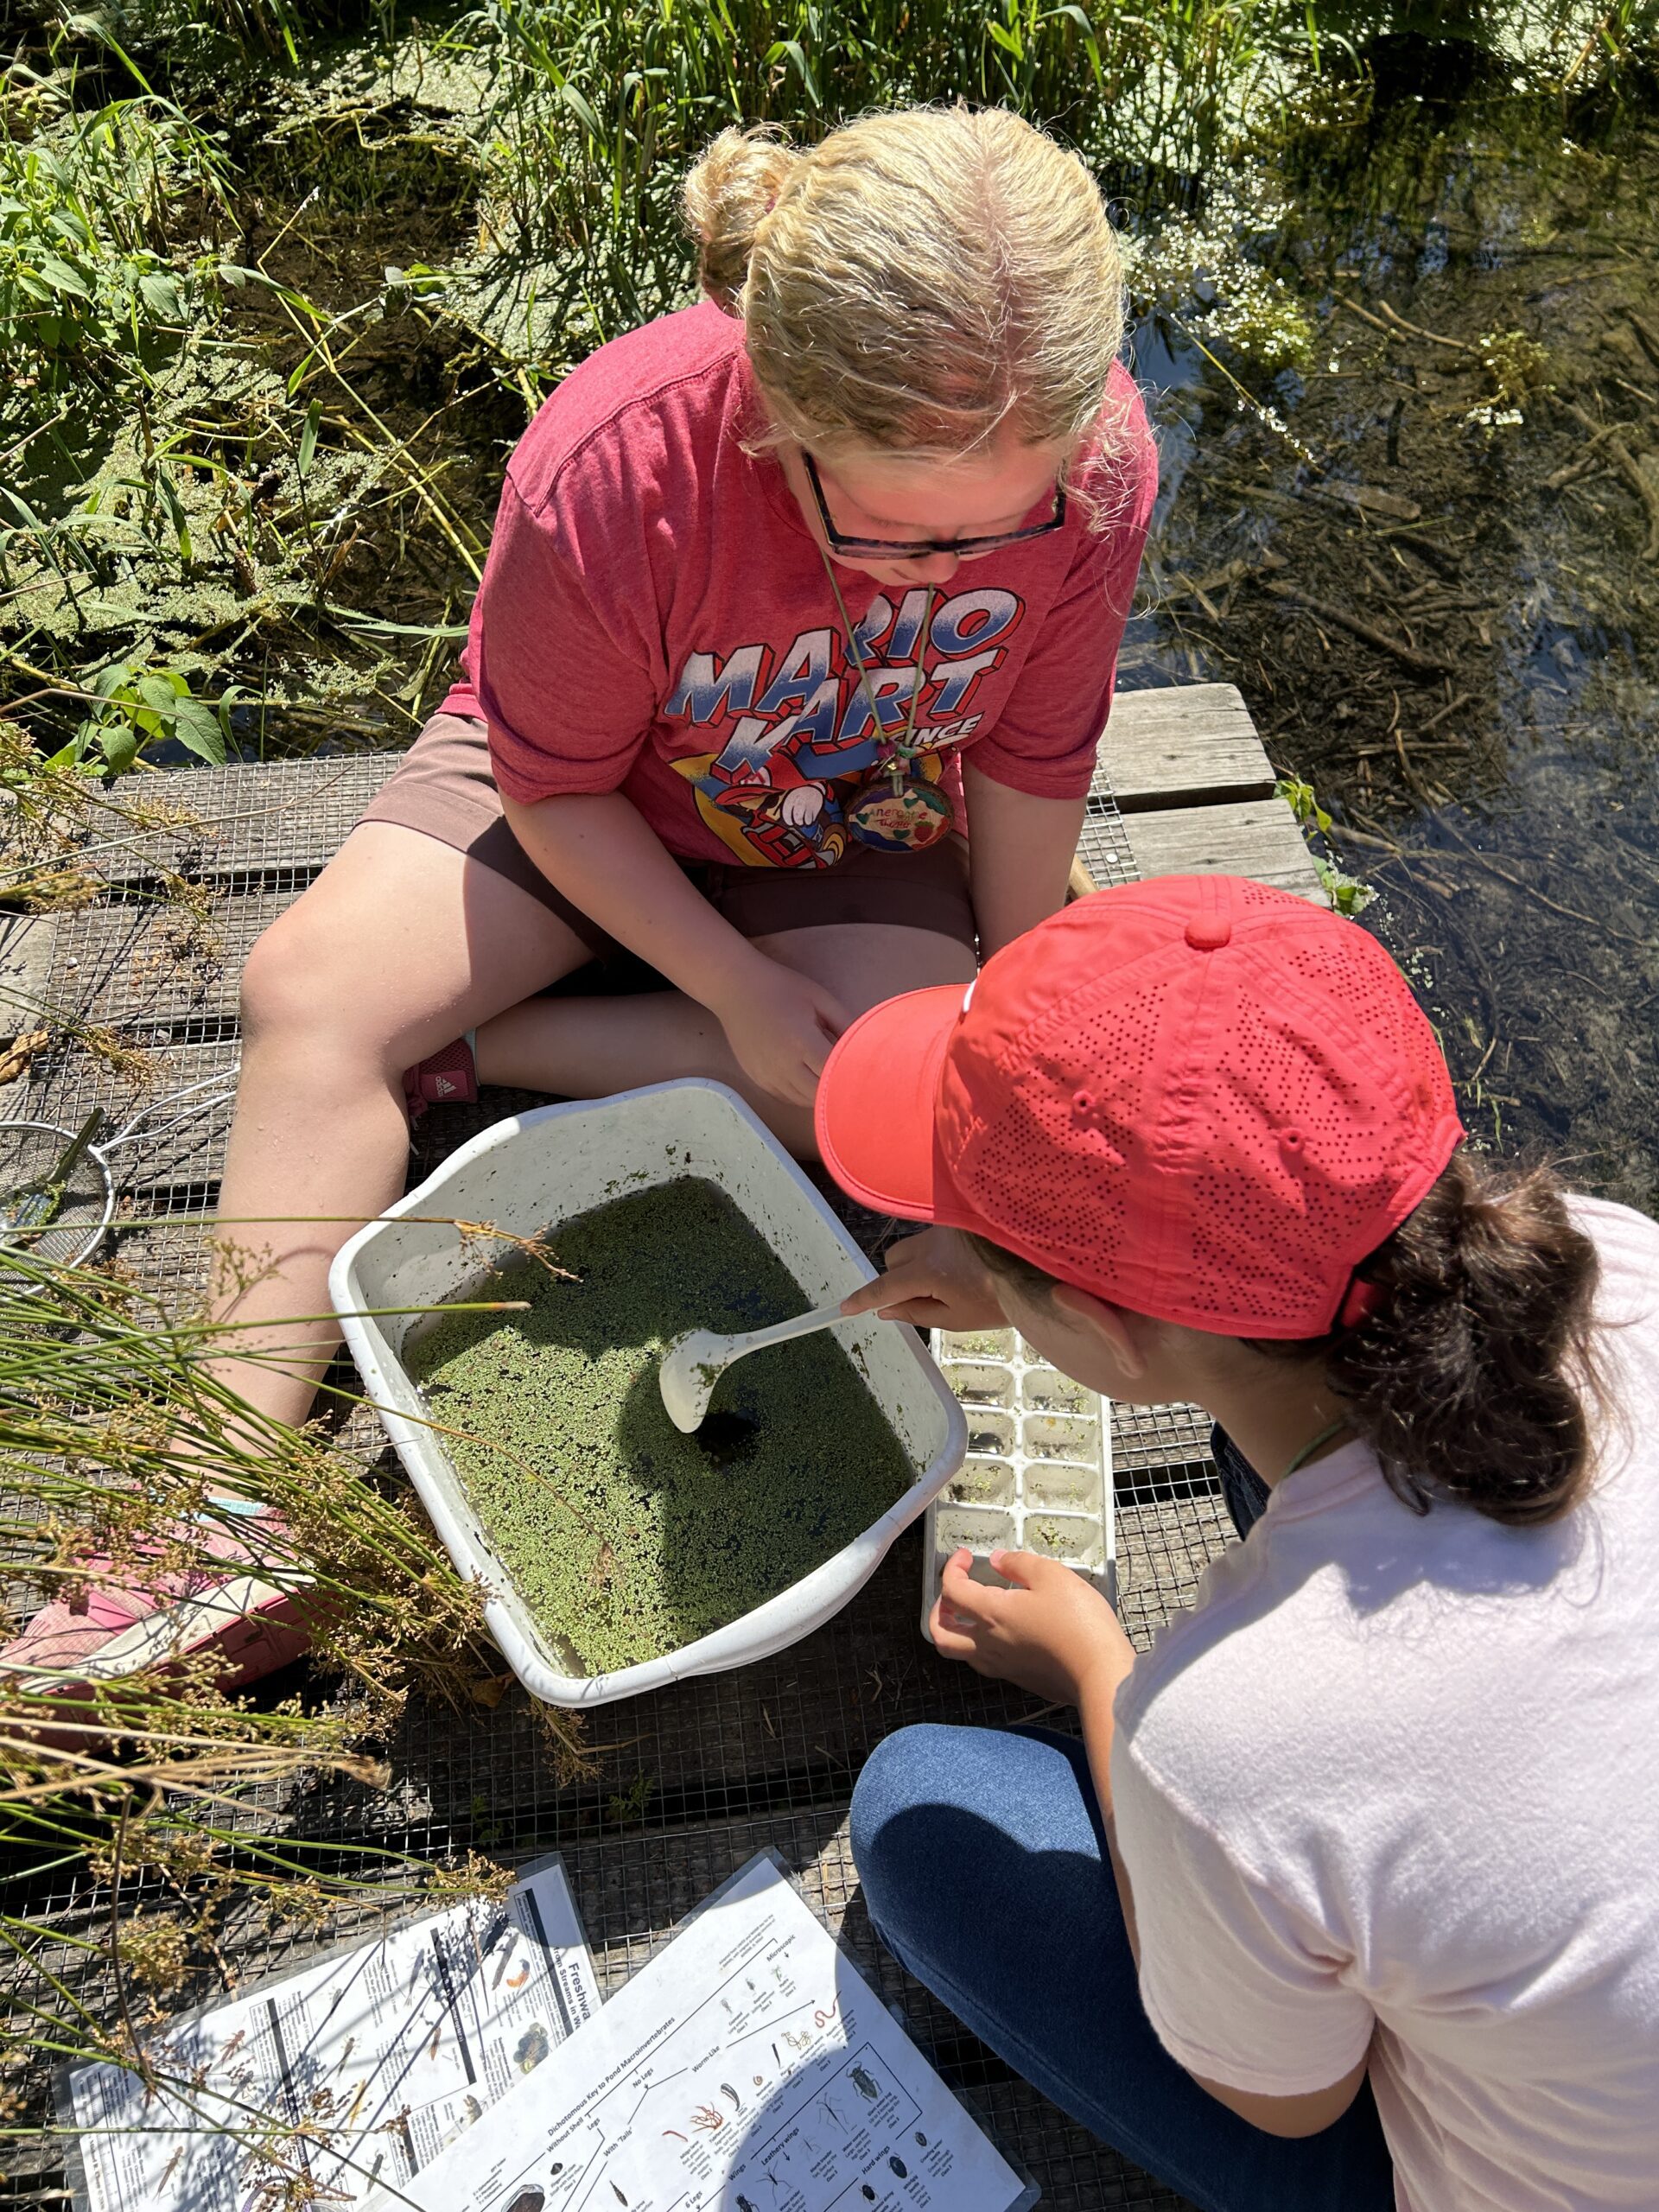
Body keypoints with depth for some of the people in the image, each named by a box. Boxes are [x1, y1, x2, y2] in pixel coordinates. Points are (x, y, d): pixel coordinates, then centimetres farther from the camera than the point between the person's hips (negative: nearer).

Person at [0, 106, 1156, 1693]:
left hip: (865, 818, 2)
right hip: (590, 791, -1)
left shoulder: (1091, 457, -29)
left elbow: (1037, 763, -12)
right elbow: (556, 788, -19)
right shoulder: (604, 474, -35)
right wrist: (739, 991, -22)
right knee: (315, 985, -21)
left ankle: (466, 1050, -13)